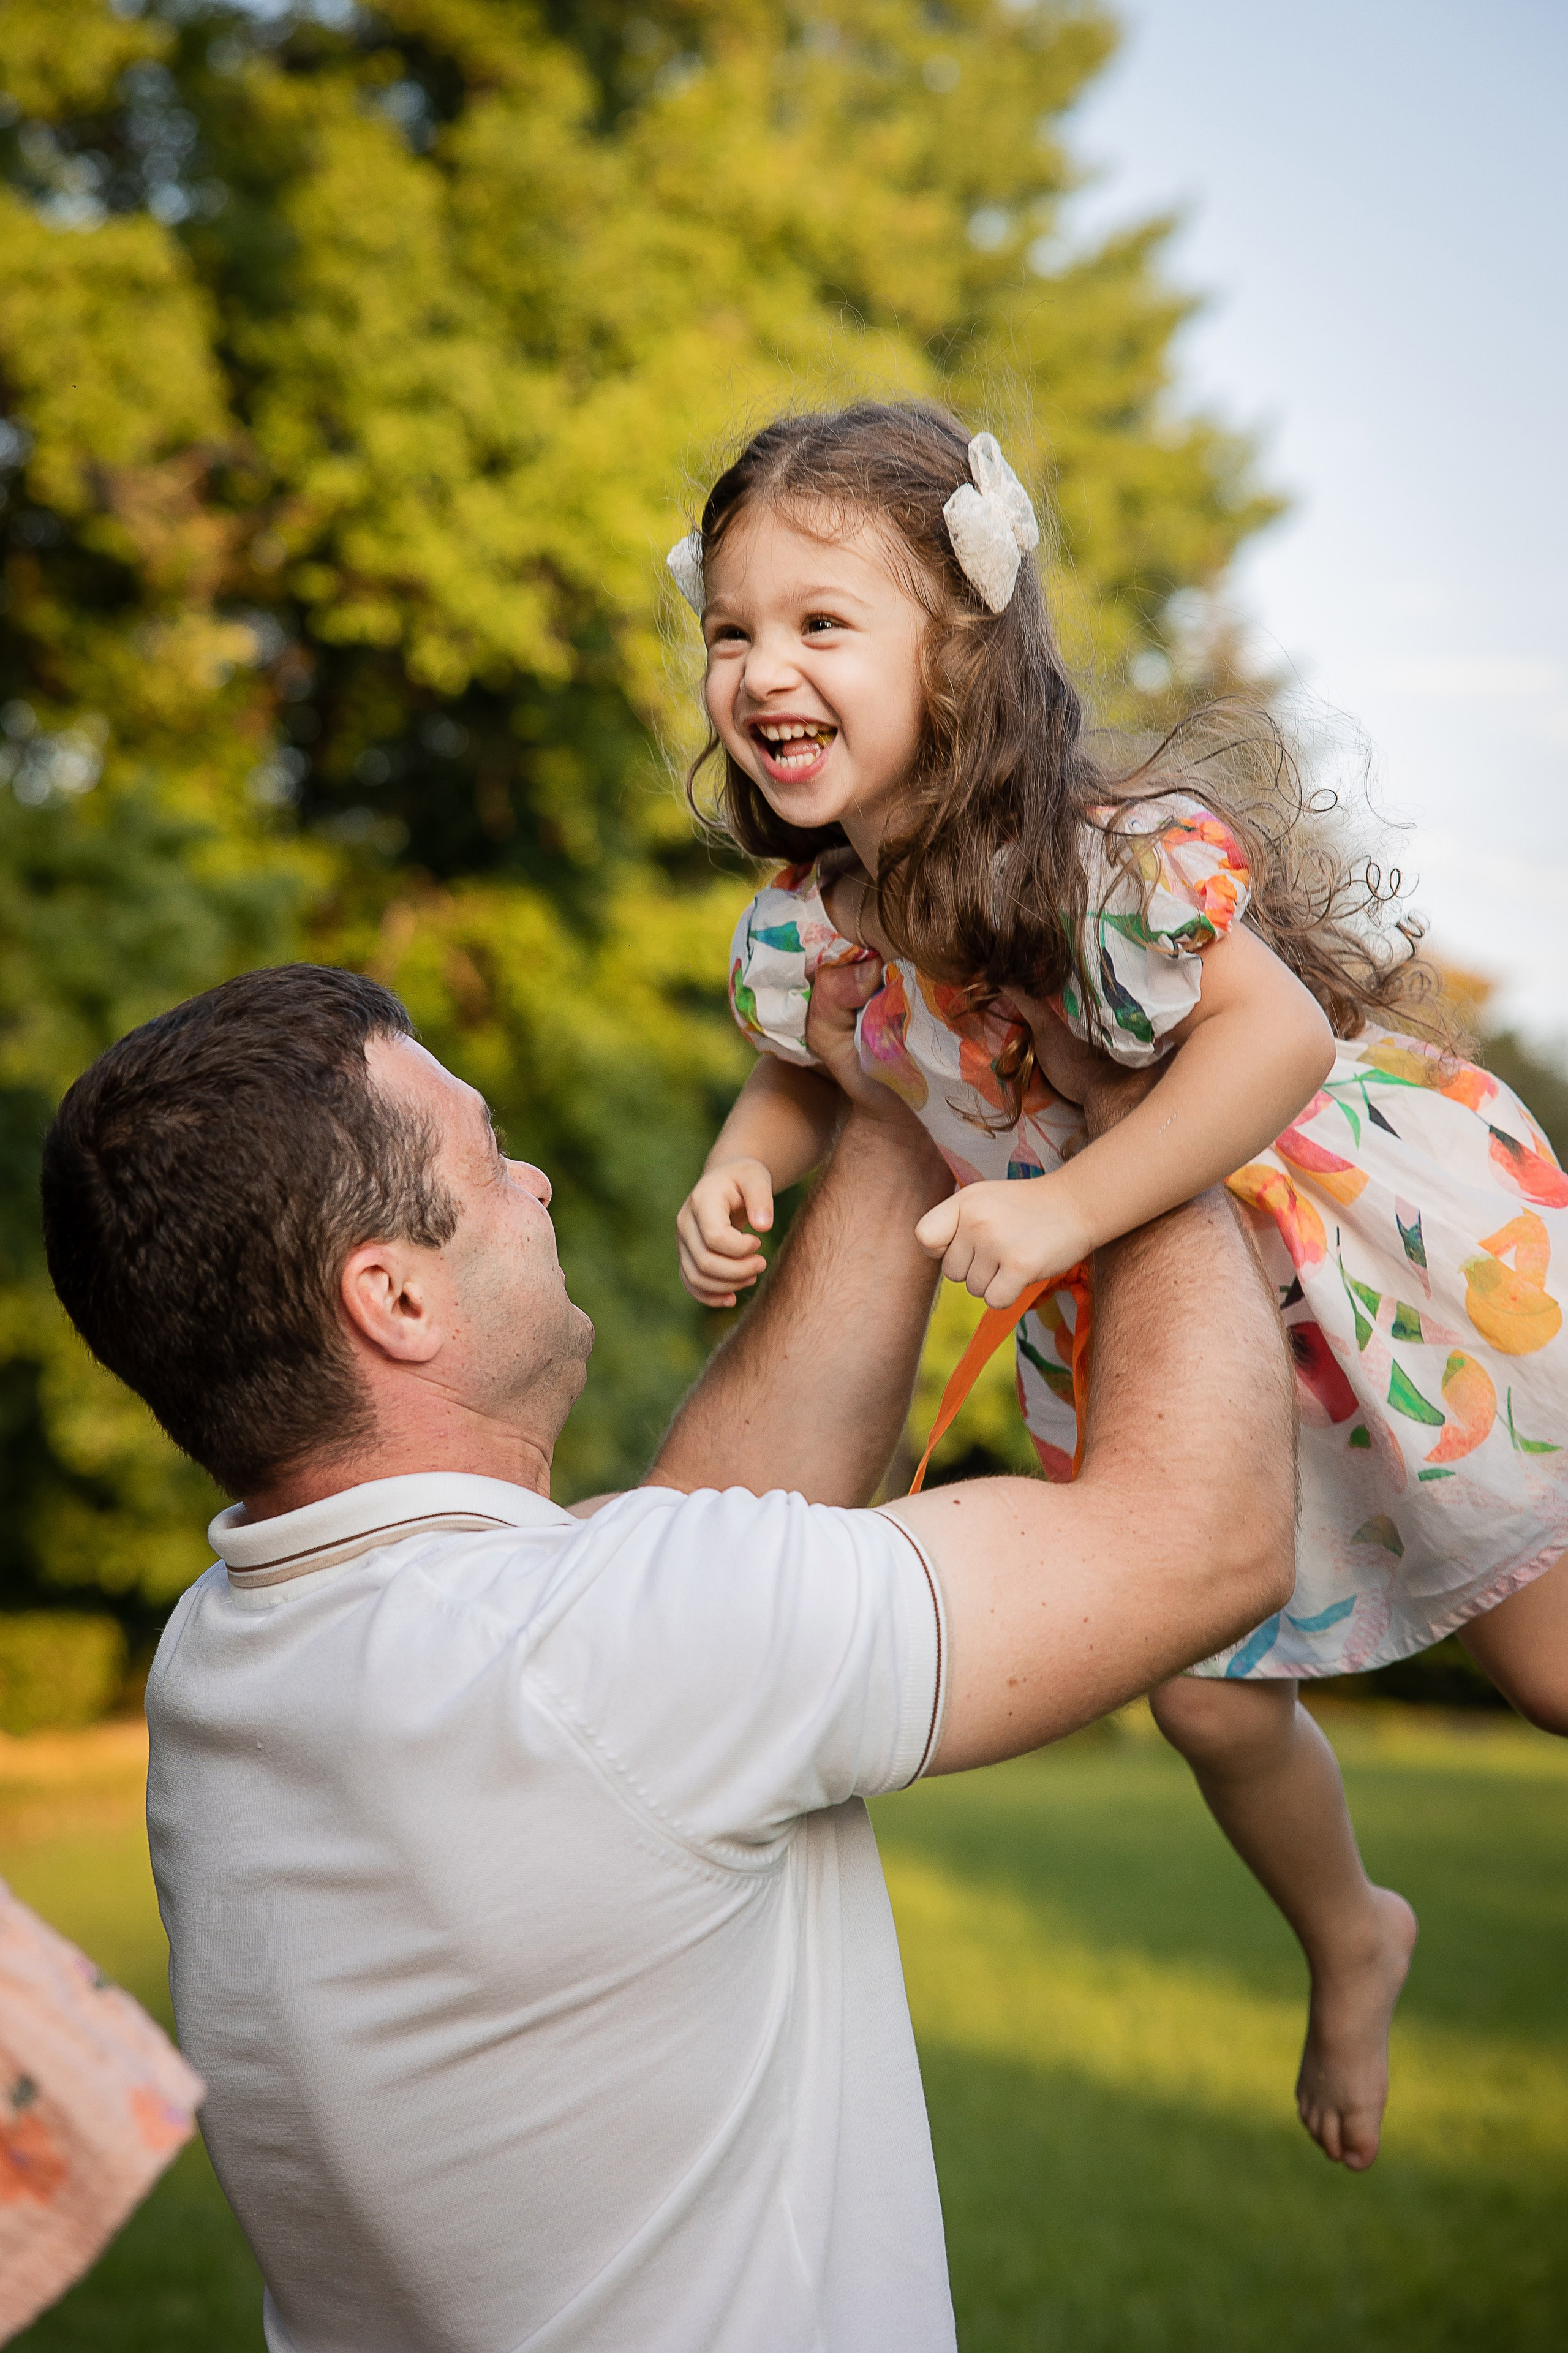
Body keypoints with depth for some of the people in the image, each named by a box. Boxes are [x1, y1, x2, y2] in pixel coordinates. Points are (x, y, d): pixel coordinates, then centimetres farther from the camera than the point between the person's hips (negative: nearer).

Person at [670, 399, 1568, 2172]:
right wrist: (742, 1167, -13)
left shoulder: (1106, 855, -32)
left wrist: (1066, 1207, -45)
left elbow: (1278, 1036, -41)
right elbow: (806, 1079, 9)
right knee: (1211, 1699, 15)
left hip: (1370, 1249, -6)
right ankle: (1349, 1942, 45)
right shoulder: (801, 930, -10)